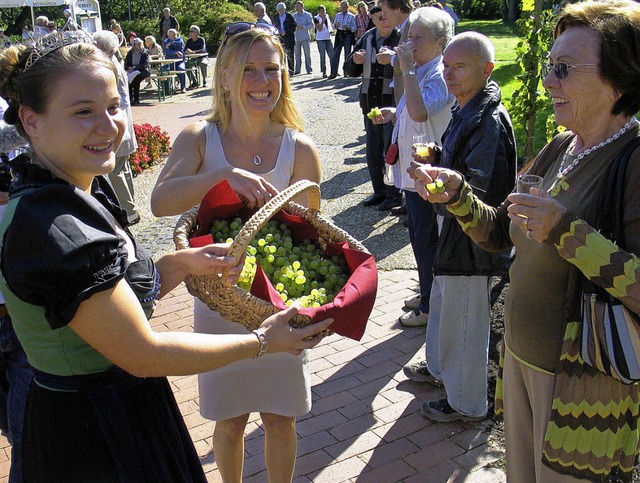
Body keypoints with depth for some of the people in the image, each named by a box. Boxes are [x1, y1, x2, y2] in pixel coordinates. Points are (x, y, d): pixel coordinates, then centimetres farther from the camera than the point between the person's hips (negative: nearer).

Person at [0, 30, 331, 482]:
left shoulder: (88, 190, 0)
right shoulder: (52, 228, -29)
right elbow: (144, 354, -24)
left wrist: (184, 262, -8)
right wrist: (261, 342, -16)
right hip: (97, 444, -8)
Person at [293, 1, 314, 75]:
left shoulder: (307, 15, 1)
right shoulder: (294, 16, 13)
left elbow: (311, 25, -4)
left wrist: (302, 27, -16)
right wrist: (294, 27, -4)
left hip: (305, 38, -3)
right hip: (297, 38, 3)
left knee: (307, 54, -1)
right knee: (297, 55, 0)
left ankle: (309, 69, 4)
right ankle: (297, 70, 4)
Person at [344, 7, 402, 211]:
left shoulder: (402, 38, -7)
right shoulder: (367, 39, 9)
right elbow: (350, 71, 15)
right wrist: (354, 60, -6)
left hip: (393, 102, -6)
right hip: (370, 101, 6)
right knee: (373, 149, 12)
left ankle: (394, 193, 12)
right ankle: (379, 191, 25)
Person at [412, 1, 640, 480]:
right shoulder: (559, 150, 2)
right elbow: (501, 232, 10)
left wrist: (566, 231, -32)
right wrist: (458, 195, -5)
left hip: (583, 385, -7)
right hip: (522, 358, 7)